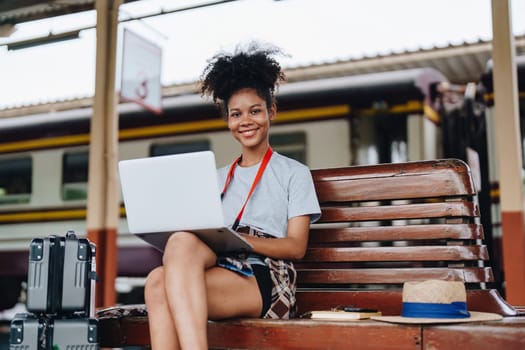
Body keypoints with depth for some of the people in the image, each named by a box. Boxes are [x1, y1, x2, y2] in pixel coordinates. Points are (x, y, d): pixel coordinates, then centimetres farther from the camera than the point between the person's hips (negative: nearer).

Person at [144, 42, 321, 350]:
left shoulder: (294, 173, 13)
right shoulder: (218, 179, 27)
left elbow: (296, 247, 1)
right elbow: (206, 238, 18)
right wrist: (195, 240, -8)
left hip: (268, 282, -4)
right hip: (221, 271, 4)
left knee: (161, 283, -33)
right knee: (159, 279, -35)